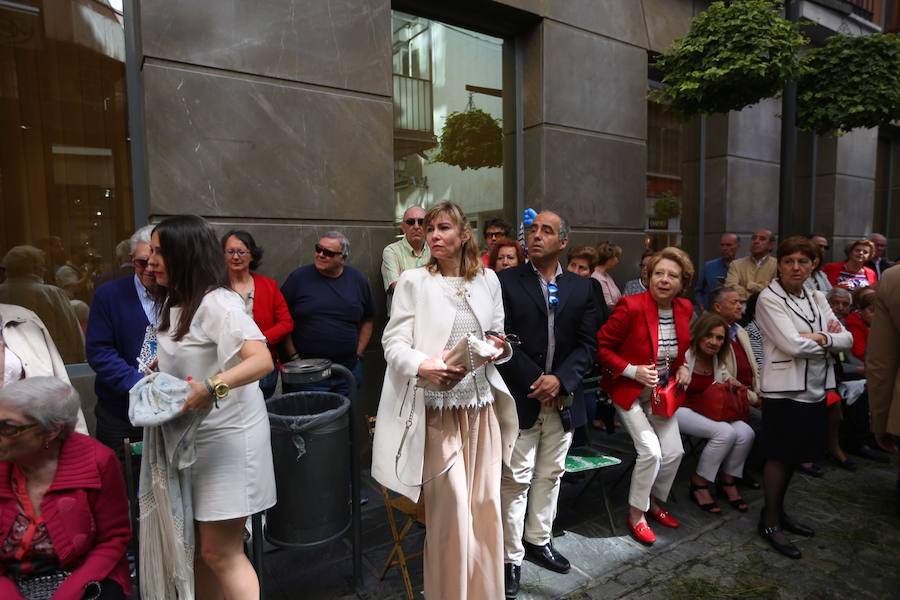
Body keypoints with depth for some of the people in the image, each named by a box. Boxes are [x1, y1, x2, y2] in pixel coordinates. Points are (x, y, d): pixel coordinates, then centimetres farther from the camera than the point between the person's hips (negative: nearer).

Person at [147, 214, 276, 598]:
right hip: (189, 436, 9)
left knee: (221, 554, 0)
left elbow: (262, 360, -32)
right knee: (197, 547, 18)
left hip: (227, 436, -8)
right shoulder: (174, 302, 9)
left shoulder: (216, 302, -19)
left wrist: (212, 387, -44)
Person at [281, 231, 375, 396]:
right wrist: (293, 356, -5)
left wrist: (358, 354, 6)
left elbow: (368, 320, 13)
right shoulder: (299, 277, -2)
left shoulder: (358, 280, 5)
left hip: (349, 370, 3)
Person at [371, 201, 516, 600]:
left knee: (484, 505, 11)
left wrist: (501, 346, -6)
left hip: (482, 407, 4)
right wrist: (423, 367, -28)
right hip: (437, 409, -4)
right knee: (452, 508, 0)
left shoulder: (488, 279, 9)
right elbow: (393, 343, -9)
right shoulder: (413, 281, -3)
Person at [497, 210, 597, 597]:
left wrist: (559, 379, -14)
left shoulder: (581, 288, 6)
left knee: (550, 475, 17)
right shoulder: (506, 282, -5)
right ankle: (511, 557, 18)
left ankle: (539, 540, 36)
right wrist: (535, 380, -15)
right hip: (520, 396, -4)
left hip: (563, 398, 4)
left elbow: (588, 344, 1)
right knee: (516, 480, 4)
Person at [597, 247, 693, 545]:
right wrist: (633, 370, -25)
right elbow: (601, 346, -18)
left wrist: (682, 367, -2)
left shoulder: (684, 309, -3)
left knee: (674, 452, 4)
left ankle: (654, 502, 33)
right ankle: (636, 515, 9)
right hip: (629, 391, -6)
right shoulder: (631, 306, -24)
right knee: (651, 450, -15)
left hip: (662, 392, 6)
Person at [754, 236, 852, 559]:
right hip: (785, 388, -7)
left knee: (794, 456, 16)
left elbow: (847, 339, 2)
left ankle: (778, 511, 32)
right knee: (779, 456, 2)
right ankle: (770, 522, 16)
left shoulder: (817, 299, 10)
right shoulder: (769, 299, -11)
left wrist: (820, 338, -16)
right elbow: (793, 345, -21)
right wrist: (829, 339, -6)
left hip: (815, 389, 7)